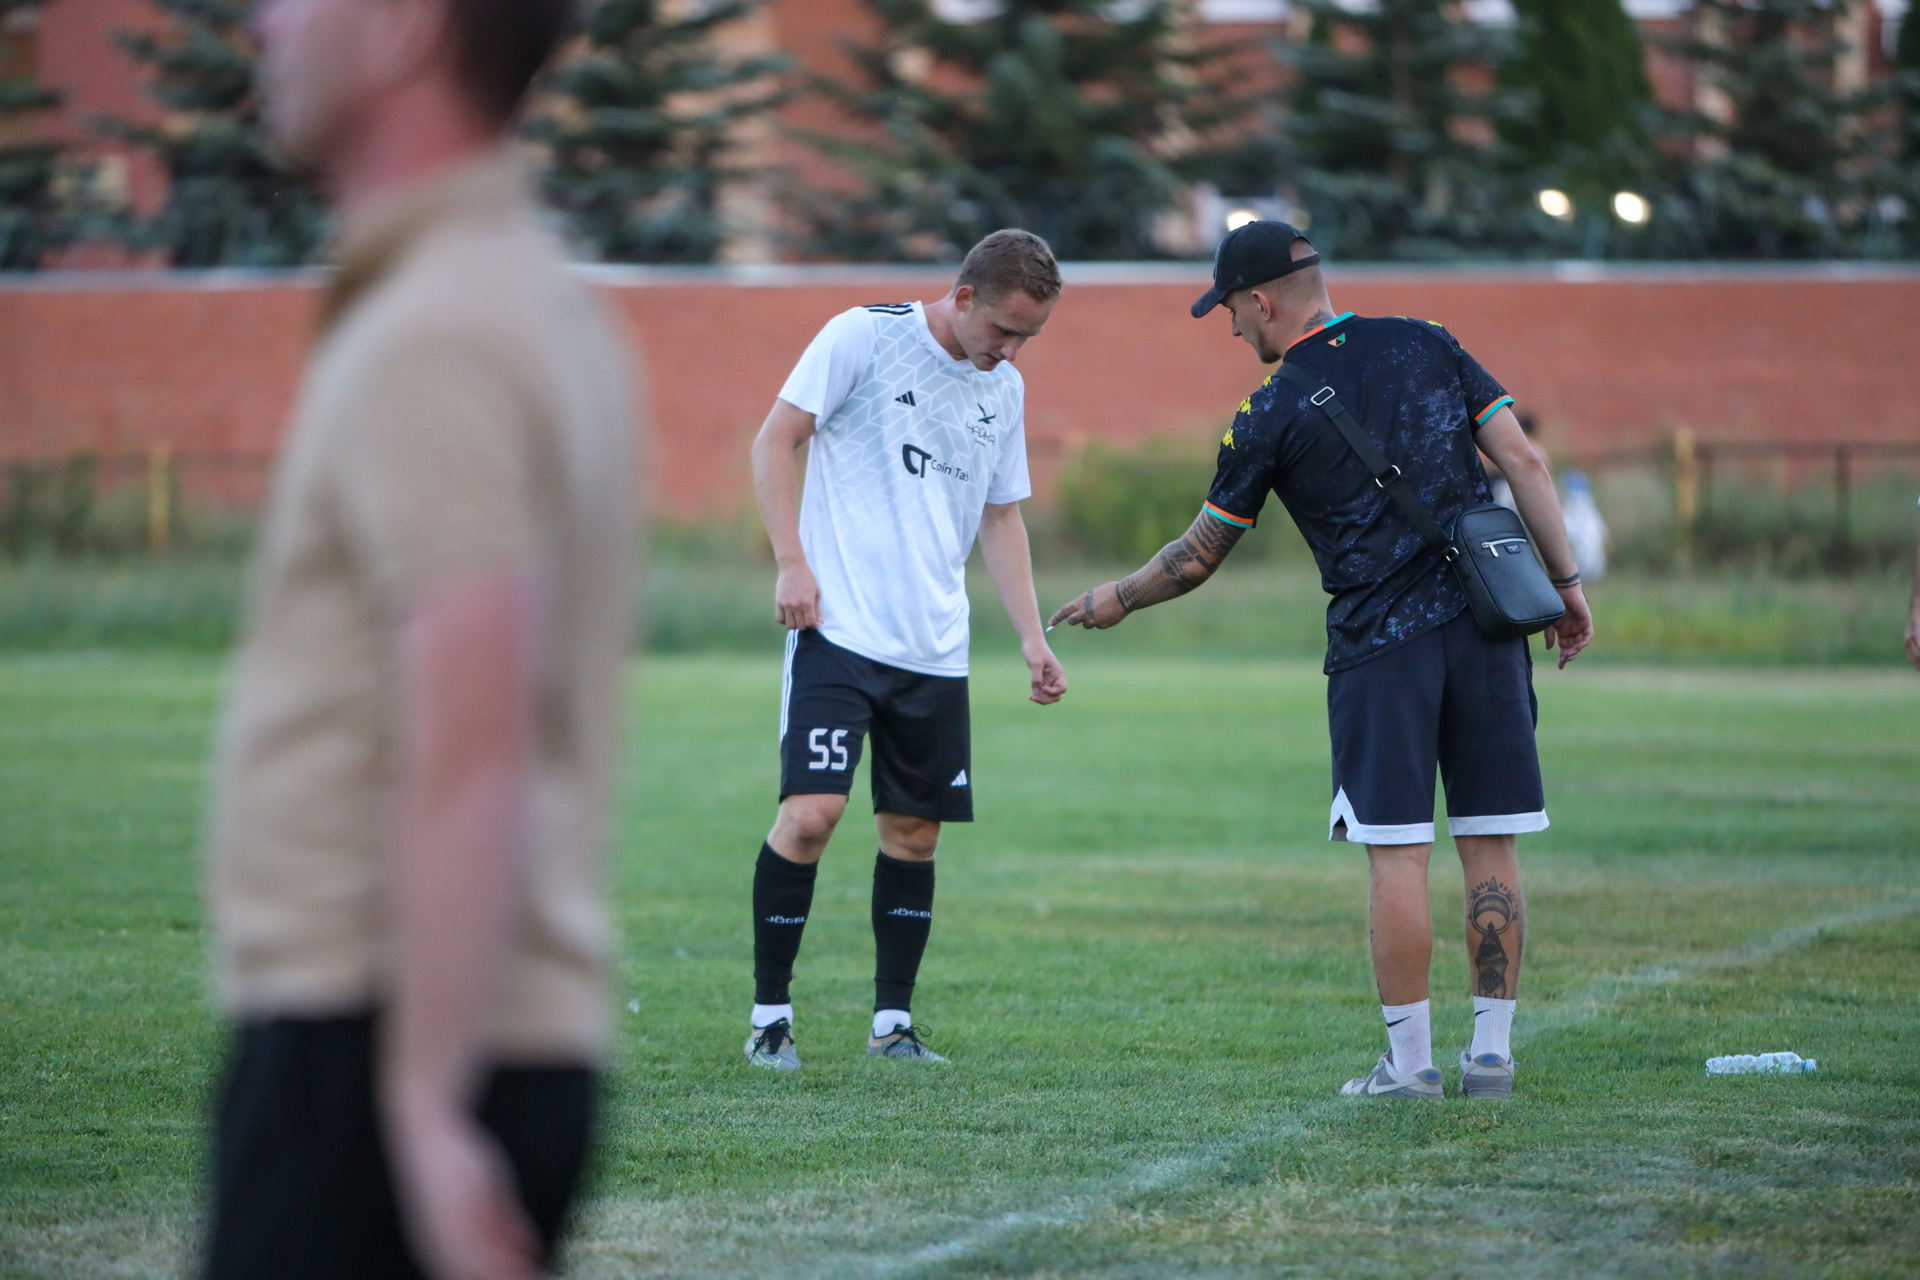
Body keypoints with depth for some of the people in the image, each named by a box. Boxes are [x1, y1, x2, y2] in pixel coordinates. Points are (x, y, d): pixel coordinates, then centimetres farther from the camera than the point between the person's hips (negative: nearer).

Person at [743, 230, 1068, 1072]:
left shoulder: (1004, 390, 13)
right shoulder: (863, 337, -5)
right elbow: (774, 442, -3)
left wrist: (1031, 637, 13)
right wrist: (791, 562, -12)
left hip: (935, 648, 6)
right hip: (838, 628, -6)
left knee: (914, 831, 6)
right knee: (810, 813, -14)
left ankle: (893, 1019, 17)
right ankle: (770, 1014, -3)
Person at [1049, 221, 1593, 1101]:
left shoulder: (1270, 417, -1)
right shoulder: (1429, 347, 9)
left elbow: (1198, 557, 8)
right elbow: (1522, 460, 4)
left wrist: (1118, 599, 25)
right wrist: (1566, 584, 9)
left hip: (1379, 645, -4)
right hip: (1486, 625, 4)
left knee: (1396, 855, 0)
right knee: (1490, 852, 5)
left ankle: (1409, 1060, 1)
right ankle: (1491, 1053, 7)